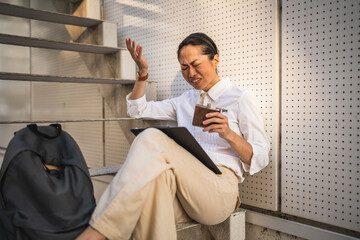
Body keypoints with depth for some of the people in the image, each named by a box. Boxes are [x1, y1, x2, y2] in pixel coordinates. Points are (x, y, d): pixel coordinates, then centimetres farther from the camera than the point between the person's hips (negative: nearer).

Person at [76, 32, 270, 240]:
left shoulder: (241, 98, 7)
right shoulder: (185, 101, 24)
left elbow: (261, 159, 3)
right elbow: (137, 110, 26)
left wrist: (229, 134, -15)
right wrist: (143, 72, 14)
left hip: (219, 190, -4)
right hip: (183, 189, 4)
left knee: (153, 139, -28)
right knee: (154, 173, -36)